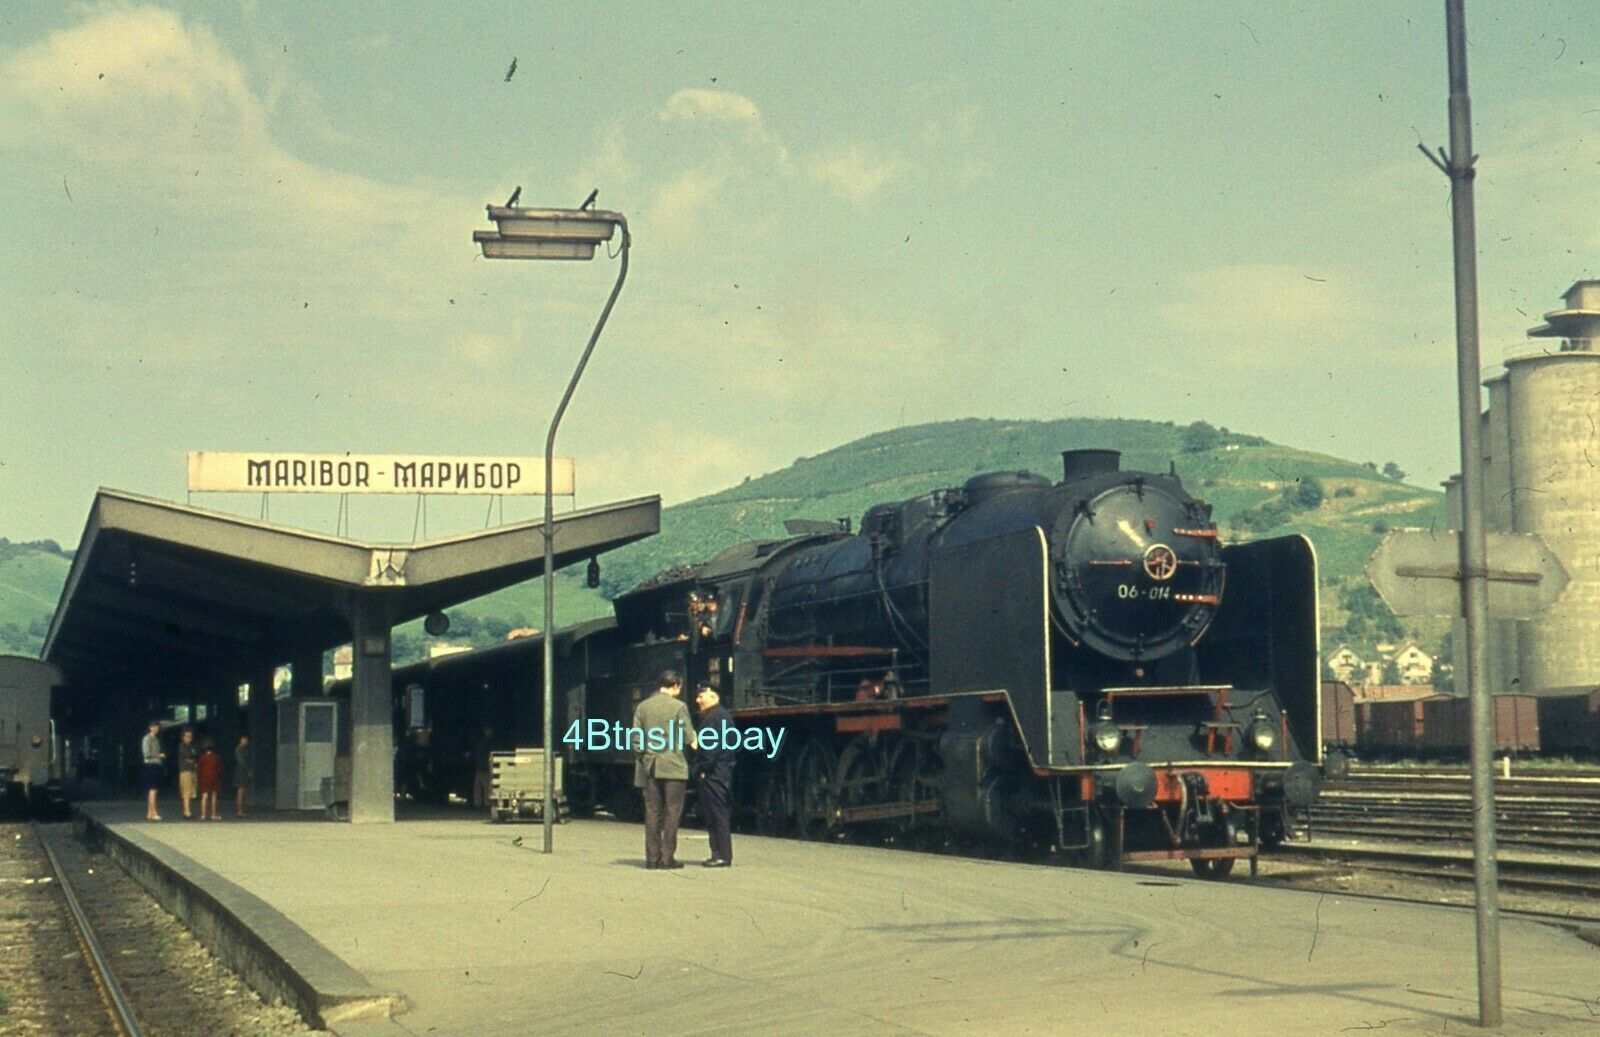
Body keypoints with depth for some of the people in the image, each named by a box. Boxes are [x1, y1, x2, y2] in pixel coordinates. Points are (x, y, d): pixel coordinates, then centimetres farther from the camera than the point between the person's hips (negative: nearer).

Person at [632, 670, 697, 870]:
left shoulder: (643, 707, 6)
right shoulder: (678, 707, -7)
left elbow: (636, 737, 5)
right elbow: (688, 737, -6)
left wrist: (641, 756, 14)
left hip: (650, 766, 4)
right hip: (673, 766, -4)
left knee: (652, 811, 8)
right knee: (672, 811, 1)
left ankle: (652, 857, 6)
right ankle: (667, 856, -3)